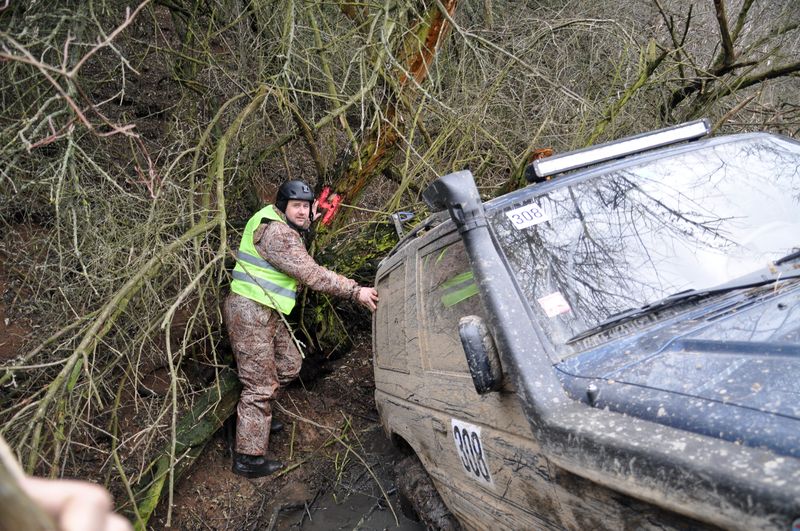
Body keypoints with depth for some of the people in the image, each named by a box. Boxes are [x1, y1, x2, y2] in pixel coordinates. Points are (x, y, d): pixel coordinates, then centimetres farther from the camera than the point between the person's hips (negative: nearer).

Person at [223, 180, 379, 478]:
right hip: (249, 311, -10)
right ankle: (248, 459, -3)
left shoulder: (280, 226, 11)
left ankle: (256, 414, 34)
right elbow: (311, 274, -25)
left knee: (289, 364, 18)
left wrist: (308, 222, 21)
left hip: (266, 312, 10)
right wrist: (355, 291, -23)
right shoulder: (276, 233, -21)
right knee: (260, 383, -8)